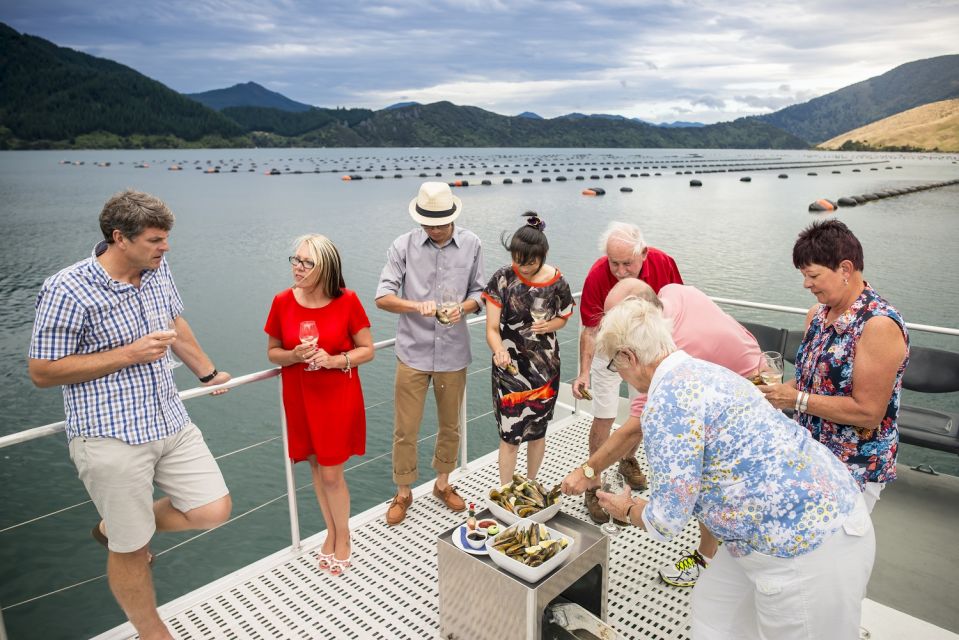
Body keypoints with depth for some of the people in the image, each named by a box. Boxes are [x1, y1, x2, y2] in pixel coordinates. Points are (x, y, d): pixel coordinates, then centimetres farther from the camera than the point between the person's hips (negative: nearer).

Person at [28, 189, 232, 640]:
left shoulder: (158, 269, 3)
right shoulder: (68, 291, -16)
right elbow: (41, 372, -12)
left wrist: (207, 372, 29)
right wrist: (129, 354, -17)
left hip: (170, 422, 6)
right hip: (111, 439, -6)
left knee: (213, 511, 6)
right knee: (132, 550, 7)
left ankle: (115, 527, 31)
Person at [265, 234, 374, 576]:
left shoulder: (347, 301, -12)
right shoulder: (282, 302, -6)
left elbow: (367, 349, -5)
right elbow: (273, 352, 4)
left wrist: (335, 360, -22)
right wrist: (295, 355, -17)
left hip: (339, 396, -3)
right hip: (299, 397, 3)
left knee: (331, 474, 2)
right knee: (316, 465, 15)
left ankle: (343, 537, 28)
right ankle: (331, 532, 37)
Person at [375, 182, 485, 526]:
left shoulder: (471, 245, -1)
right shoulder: (403, 246, -7)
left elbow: (478, 292, 4)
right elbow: (383, 297, -10)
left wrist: (462, 307, -18)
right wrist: (417, 306, -28)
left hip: (454, 353, 2)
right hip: (413, 352, -2)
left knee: (450, 426, 17)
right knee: (405, 430, 6)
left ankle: (442, 483, 40)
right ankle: (403, 493, 28)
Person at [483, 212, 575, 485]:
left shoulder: (557, 283, -9)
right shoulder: (502, 278, -13)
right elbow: (492, 329, -14)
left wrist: (550, 325, -14)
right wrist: (499, 351, -35)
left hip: (545, 367, 2)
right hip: (509, 367, -2)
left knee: (537, 432, 16)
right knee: (510, 435, 1)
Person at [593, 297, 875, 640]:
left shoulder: (667, 399, -22)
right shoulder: (699, 370, 7)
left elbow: (667, 519, -18)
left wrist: (628, 510, 4)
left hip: (809, 547, -9)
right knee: (714, 609, 22)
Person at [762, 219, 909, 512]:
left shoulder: (879, 325, -20)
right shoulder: (817, 314, 4)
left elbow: (868, 412, -22)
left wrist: (796, 399, -21)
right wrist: (779, 389, -4)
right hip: (810, 456, 7)